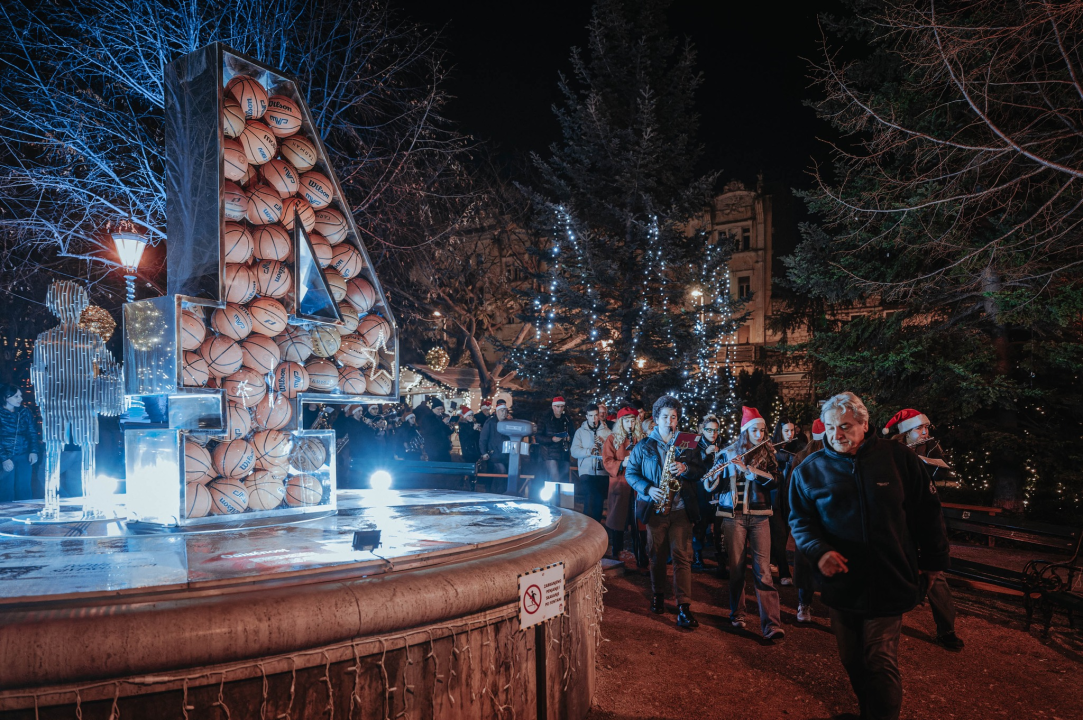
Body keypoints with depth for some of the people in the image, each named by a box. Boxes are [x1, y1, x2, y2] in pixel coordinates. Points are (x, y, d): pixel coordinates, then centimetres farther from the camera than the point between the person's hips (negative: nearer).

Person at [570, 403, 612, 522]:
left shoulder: (607, 431, 9)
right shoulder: (580, 431, 6)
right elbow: (574, 452, -5)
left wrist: (604, 443, -16)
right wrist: (589, 451, -21)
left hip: (603, 472, 2)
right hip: (586, 472, -2)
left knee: (599, 502, 7)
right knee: (590, 498, -18)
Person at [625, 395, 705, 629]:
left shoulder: (687, 444, 8)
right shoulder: (643, 446, 6)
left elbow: (701, 471, 6)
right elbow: (630, 473, 4)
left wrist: (685, 468, -14)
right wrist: (648, 489, -12)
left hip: (681, 508, 0)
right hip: (654, 507, 1)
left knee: (682, 555, -5)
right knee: (657, 555, 9)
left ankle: (683, 607, -4)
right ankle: (658, 596, 28)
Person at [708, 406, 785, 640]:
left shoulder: (767, 453, 6)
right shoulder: (728, 454, 3)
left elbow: (774, 481, -9)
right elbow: (712, 487, 2)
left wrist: (747, 468, -19)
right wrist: (719, 470, -19)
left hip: (759, 516, 0)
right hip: (734, 515, 0)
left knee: (763, 569, -7)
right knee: (736, 566, 5)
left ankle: (771, 623, -8)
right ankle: (737, 613, 22)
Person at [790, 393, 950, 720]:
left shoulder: (898, 458, -4)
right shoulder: (810, 469, -1)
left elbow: (927, 512, 4)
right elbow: (800, 519, 2)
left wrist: (933, 562, 8)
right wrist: (818, 550, -16)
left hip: (889, 583, -2)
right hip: (841, 582, 2)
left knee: (880, 664, -1)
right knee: (852, 661, 13)